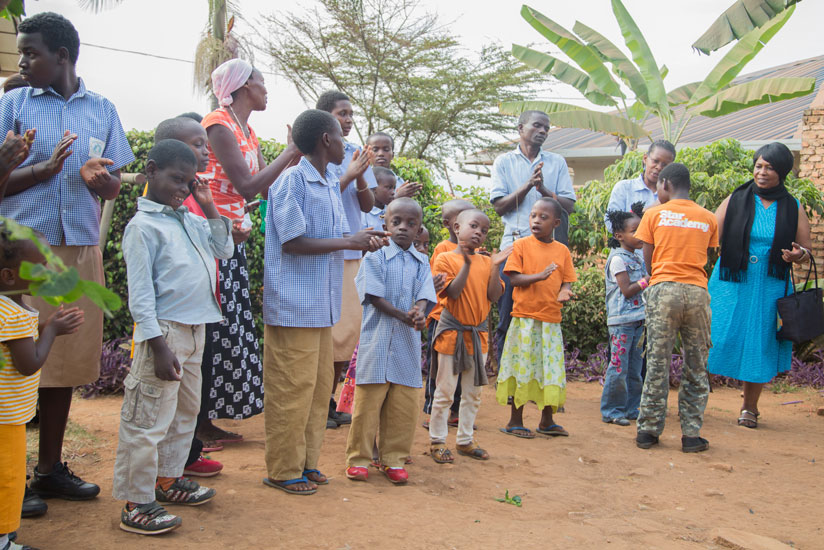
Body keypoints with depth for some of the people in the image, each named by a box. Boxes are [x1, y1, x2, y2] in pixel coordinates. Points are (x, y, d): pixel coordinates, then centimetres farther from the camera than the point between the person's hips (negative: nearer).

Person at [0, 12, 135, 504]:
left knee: (68, 358, 8)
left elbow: (115, 187, 10)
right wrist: (45, 168, -16)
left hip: (82, 248, 3)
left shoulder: (102, 109, 10)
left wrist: (98, 178, -12)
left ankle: (51, 468, 21)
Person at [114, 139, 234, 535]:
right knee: (149, 420, -3)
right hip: (165, 330, -9)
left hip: (195, 329, 9)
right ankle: (136, 503, 6)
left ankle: (168, 478, 35)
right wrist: (158, 346, -21)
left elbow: (224, 249, 16)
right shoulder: (143, 225, -11)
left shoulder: (191, 219, 12)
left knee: (186, 410, 20)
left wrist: (209, 208, 6)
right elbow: (140, 292, -15)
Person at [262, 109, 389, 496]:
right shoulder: (291, 181, -11)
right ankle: (283, 470, 10)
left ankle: (305, 462, 25)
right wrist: (349, 241, -16)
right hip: (293, 305, -9)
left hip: (323, 305, 9)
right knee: (292, 390, -2)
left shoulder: (331, 184, 15)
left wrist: (364, 239, -2)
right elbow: (292, 242, -17)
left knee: (319, 387, 14)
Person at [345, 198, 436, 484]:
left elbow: (424, 296, -1)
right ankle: (358, 458, 12)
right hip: (377, 339, -3)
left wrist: (419, 312, -24)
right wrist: (403, 316, -20)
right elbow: (374, 296, -9)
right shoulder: (375, 257, -1)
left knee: (404, 404, 6)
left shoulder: (421, 262, 10)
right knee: (368, 400, 0)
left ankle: (393, 459, 19)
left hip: (408, 343, 4)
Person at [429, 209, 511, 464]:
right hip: (452, 332, -5)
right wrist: (467, 263, -24)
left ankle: (465, 439, 25)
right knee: (445, 392, 2)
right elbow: (452, 293, -19)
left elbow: (494, 296, -3)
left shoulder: (486, 262, 6)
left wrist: (495, 266, -12)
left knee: (473, 393, 13)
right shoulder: (446, 259, -8)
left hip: (478, 333, 5)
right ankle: (437, 441, 14)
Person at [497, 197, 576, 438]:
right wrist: (539, 276, -23)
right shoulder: (522, 245, -2)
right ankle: (515, 421, 12)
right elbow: (514, 278, -8)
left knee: (550, 369, 9)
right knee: (522, 368, 0)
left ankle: (547, 421, 24)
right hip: (525, 317, -4)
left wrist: (564, 293, -14)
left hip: (551, 319, 4)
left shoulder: (562, 251, 8)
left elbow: (566, 281, 8)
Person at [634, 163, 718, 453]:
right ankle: (691, 435, 8)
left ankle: (648, 430, 7)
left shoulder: (654, 214, 5)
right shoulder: (708, 218, 12)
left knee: (658, 364, 3)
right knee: (696, 367, 6)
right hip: (698, 292, 2)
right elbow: (704, 258, 11)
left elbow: (647, 261, 7)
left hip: (663, 288, -1)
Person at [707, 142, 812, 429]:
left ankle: (749, 407, 23)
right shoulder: (735, 201, 2)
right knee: (716, 340, -5)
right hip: (730, 285, -1)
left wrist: (799, 255, -14)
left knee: (759, 346, 6)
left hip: (768, 288, 1)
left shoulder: (793, 209, 4)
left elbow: (806, 249, 8)